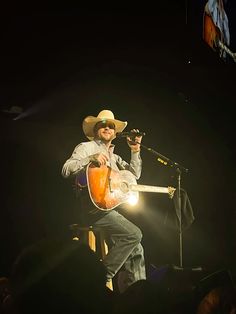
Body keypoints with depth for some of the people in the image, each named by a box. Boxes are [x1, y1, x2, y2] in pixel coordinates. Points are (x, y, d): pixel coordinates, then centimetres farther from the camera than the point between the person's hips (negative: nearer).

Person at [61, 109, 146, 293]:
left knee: (136, 251, 0)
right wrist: (92, 158, -22)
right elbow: (66, 170, -10)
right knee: (134, 234, -23)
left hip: (111, 208, 8)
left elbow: (134, 175, 17)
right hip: (93, 207, -8)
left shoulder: (114, 157, 27)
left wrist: (135, 151, 4)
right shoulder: (86, 147, 5)